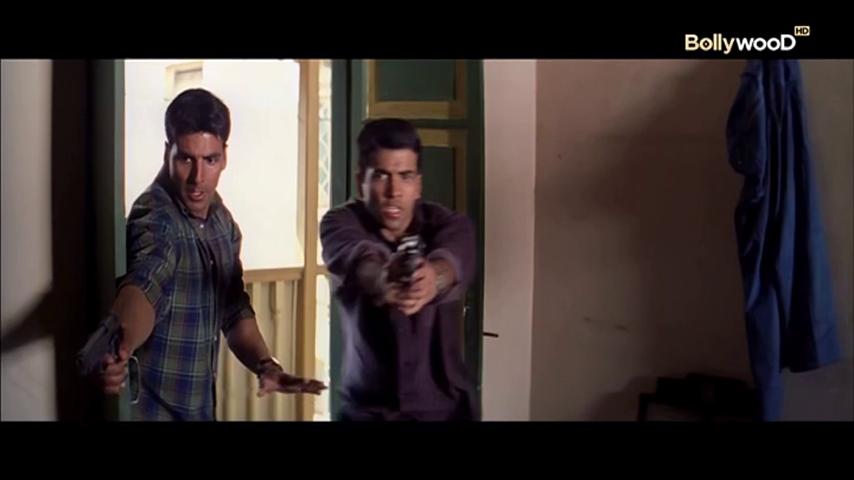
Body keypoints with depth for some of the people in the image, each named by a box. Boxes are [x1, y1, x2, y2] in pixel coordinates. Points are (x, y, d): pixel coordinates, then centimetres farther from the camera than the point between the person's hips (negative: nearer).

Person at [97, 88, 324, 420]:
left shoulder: (222, 221, 2)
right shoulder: (154, 219, -22)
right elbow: (143, 287, -42)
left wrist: (265, 365, -7)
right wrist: (120, 348, -61)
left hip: (201, 407, 7)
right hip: (152, 410, -7)